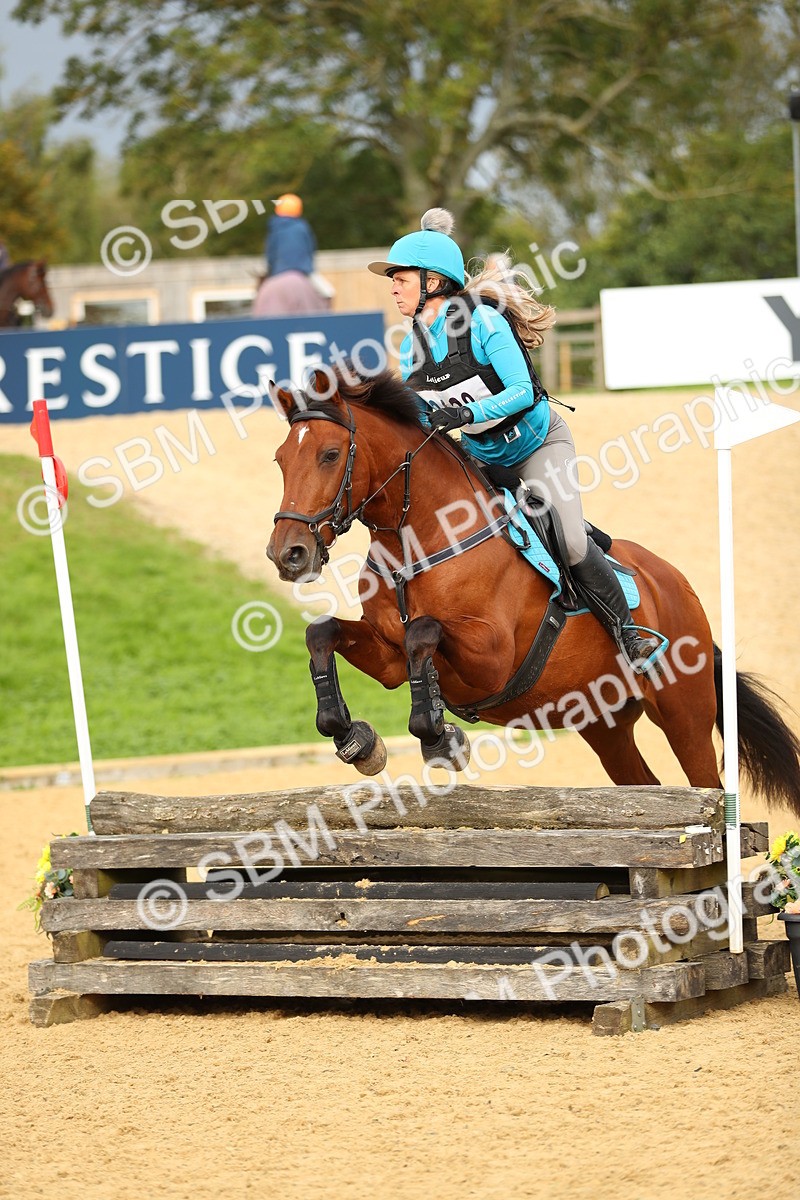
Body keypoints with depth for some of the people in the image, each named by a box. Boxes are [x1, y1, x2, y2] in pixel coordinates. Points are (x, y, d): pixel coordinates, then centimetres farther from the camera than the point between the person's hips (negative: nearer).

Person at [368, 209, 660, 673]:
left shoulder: (483, 321, -23)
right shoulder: (412, 347, -3)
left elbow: (523, 391, -30)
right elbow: (412, 419, 3)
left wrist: (464, 413, -43)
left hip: (539, 442, -7)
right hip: (481, 456, 7)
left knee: (569, 541, -22)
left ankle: (627, 629, -9)